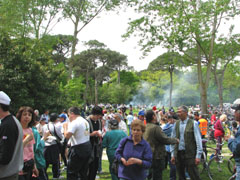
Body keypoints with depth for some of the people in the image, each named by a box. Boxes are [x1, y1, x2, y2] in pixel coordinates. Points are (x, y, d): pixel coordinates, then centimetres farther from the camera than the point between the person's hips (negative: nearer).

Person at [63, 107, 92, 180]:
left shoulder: (74, 123, -15)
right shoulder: (85, 121, 14)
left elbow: (67, 136, -22)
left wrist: (65, 127, -4)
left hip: (78, 149, -9)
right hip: (87, 147, 9)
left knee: (71, 173, 0)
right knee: (83, 172, 18)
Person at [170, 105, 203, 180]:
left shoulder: (193, 123, -6)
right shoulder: (176, 124, 6)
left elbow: (198, 140, -7)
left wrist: (198, 155, -11)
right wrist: (173, 154, 7)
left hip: (189, 154, -4)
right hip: (178, 154, 4)